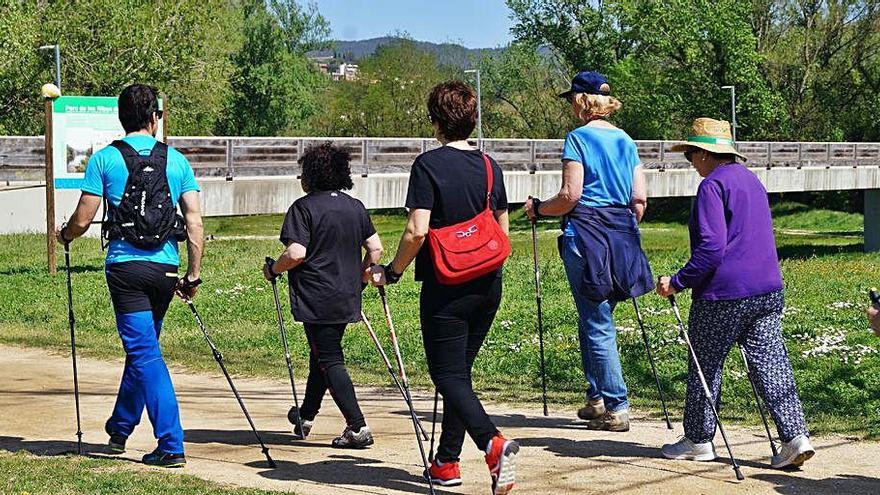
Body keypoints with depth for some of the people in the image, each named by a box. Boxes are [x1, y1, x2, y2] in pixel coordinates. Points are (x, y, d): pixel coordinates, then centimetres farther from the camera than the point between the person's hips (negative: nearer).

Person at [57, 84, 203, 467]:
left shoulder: (105, 159, -1)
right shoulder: (176, 160, 6)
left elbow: (82, 221, 0)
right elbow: (194, 223, 1)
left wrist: (64, 235, 22)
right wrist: (193, 275, 7)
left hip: (125, 266, -3)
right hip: (166, 267, 3)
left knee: (144, 352, -4)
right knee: (143, 347, 20)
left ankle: (172, 445, -10)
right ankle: (120, 428, 35)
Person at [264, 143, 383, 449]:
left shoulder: (304, 207, -10)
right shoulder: (355, 207, 9)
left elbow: (296, 253, -20)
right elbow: (375, 248, 7)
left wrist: (273, 270, -2)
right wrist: (359, 277, 21)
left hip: (317, 300, -7)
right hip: (347, 298, 7)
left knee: (330, 361, -4)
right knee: (320, 356, 20)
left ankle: (357, 428, -11)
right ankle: (305, 418, 34)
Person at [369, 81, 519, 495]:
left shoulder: (429, 165, -11)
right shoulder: (489, 166, 7)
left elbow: (417, 230, -19)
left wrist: (392, 271, -5)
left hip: (446, 288, -6)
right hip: (488, 286, 6)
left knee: (448, 375, -3)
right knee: (459, 369, 16)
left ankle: (493, 443, -25)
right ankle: (447, 462, 20)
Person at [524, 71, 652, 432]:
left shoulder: (578, 137, -7)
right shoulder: (625, 140, 12)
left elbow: (570, 195, -13)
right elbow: (640, 199, 10)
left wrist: (538, 210, 3)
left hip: (586, 232, -6)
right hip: (621, 233, 7)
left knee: (596, 324, -2)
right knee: (596, 318, 17)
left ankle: (616, 408, -1)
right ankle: (597, 398, 20)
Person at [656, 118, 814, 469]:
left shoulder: (712, 186, -12)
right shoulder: (751, 180, 16)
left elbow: (711, 247, -20)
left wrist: (678, 282, -14)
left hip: (723, 295, -8)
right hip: (768, 290, 8)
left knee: (705, 365, 7)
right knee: (771, 361, 6)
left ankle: (698, 440, 18)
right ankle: (795, 437, -3)